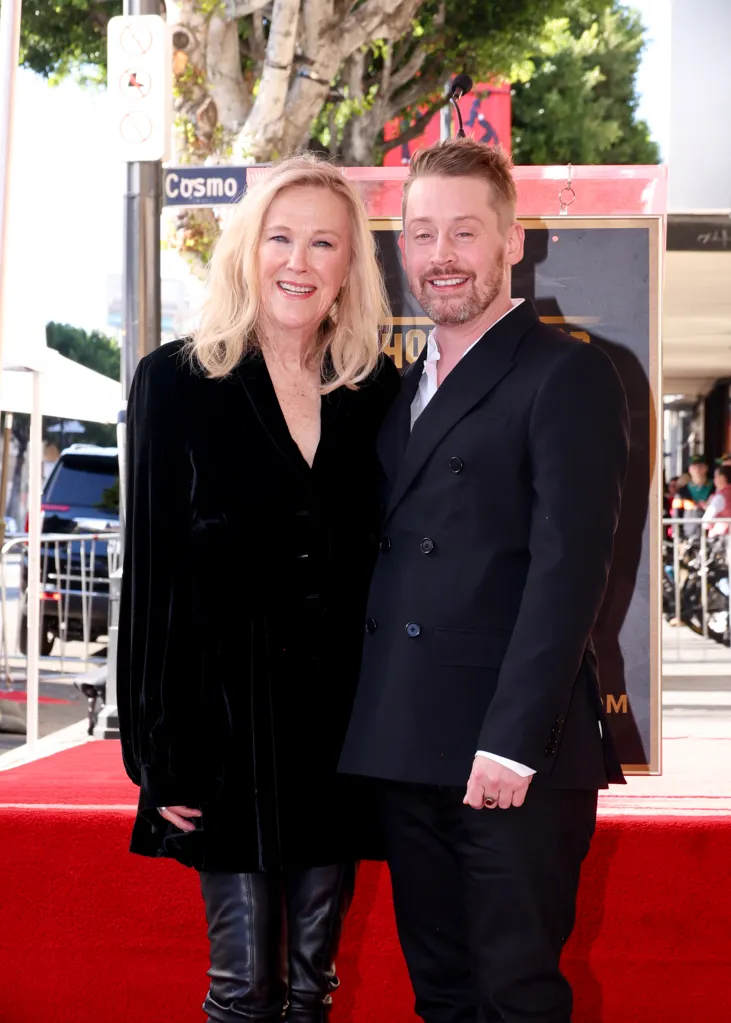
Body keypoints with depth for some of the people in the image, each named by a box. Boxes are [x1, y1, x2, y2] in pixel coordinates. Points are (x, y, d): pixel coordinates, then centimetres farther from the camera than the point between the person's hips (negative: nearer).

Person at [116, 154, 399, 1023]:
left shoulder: (376, 389, 6)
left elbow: (386, 557, 8)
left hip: (342, 713, 3)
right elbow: (149, 571, -4)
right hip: (229, 714, -3)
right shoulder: (175, 382, -3)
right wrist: (157, 752, -7)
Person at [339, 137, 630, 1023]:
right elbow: (390, 561, 15)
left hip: (514, 753, -6)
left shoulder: (568, 375, -5)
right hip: (405, 751, 7)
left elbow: (568, 568, -14)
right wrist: (373, 731, 6)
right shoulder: (404, 389, 18)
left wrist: (513, 740, -19)